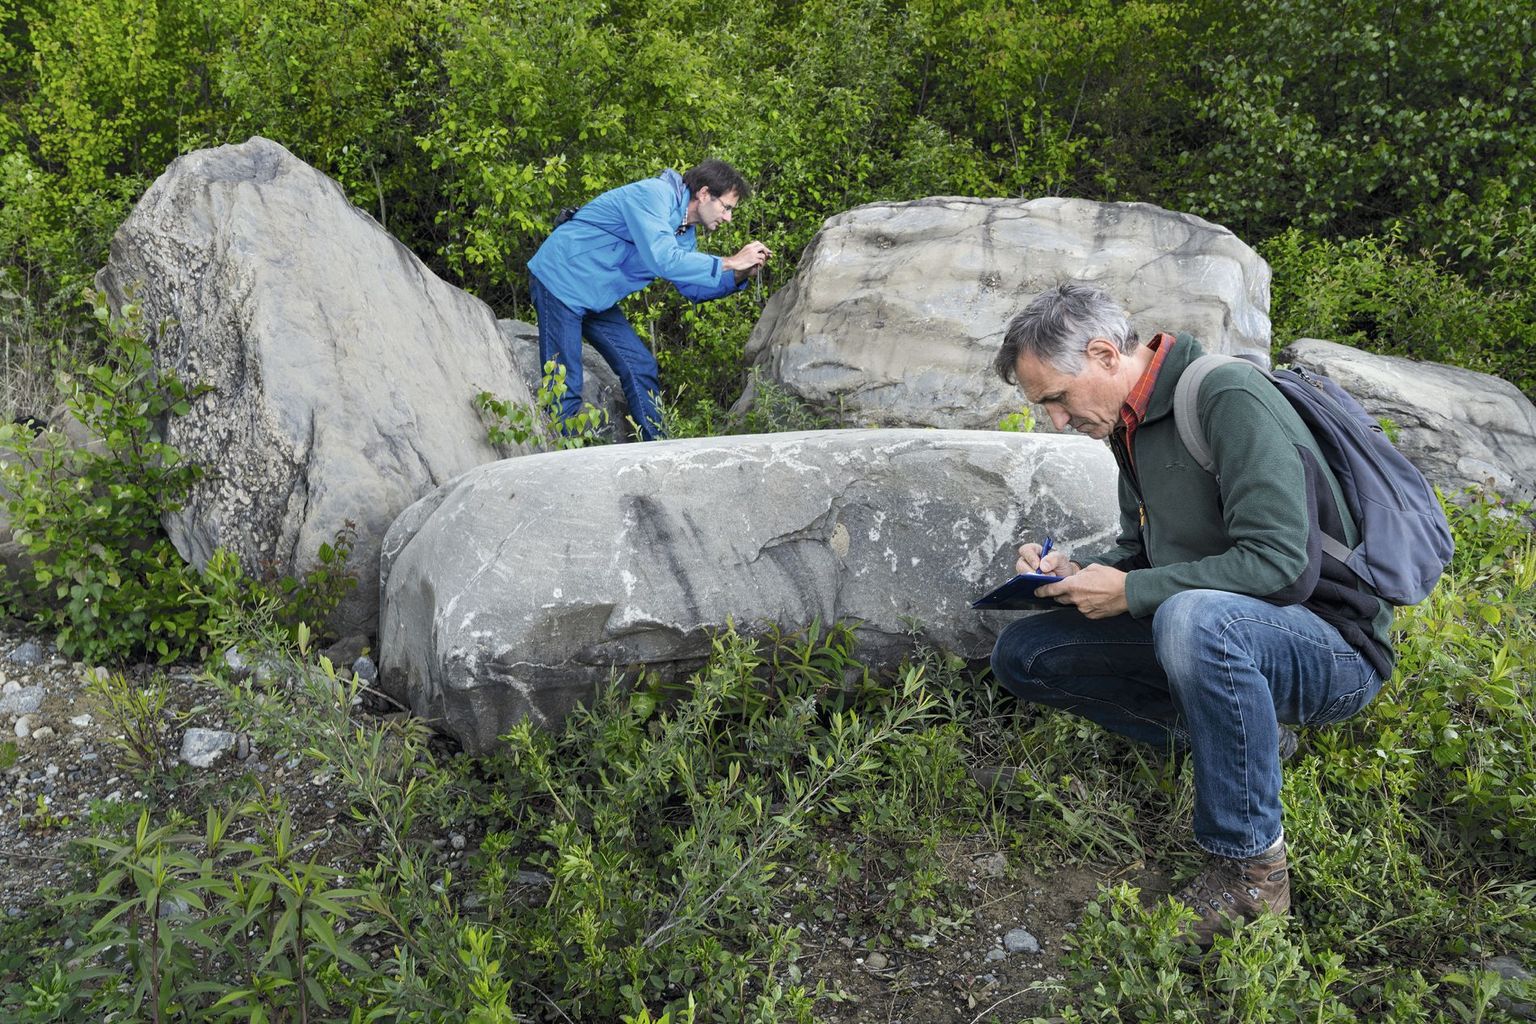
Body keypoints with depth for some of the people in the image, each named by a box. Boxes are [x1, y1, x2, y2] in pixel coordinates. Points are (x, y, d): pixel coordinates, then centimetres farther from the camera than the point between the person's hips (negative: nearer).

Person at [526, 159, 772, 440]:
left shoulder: (686, 234, 8)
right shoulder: (653, 194, -22)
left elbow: (692, 289, 14)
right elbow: (663, 259, -34)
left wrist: (740, 275, -2)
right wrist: (731, 262, -27)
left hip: (596, 300, 9)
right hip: (560, 281, -9)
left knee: (642, 370, 7)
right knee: (565, 388, -11)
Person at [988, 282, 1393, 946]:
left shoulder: (1230, 398, -20)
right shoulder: (1133, 425, 8)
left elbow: (1280, 563, -28)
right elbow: (1145, 553, 19)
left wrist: (1130, 592, -22)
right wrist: (1077, 571, -2)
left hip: (1331, 648, -9)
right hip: (1215, 634, 9)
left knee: (1194, 618, -42)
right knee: (1021, 655, 2)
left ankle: (1250, 870, -22)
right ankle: (1233, 731, 2)